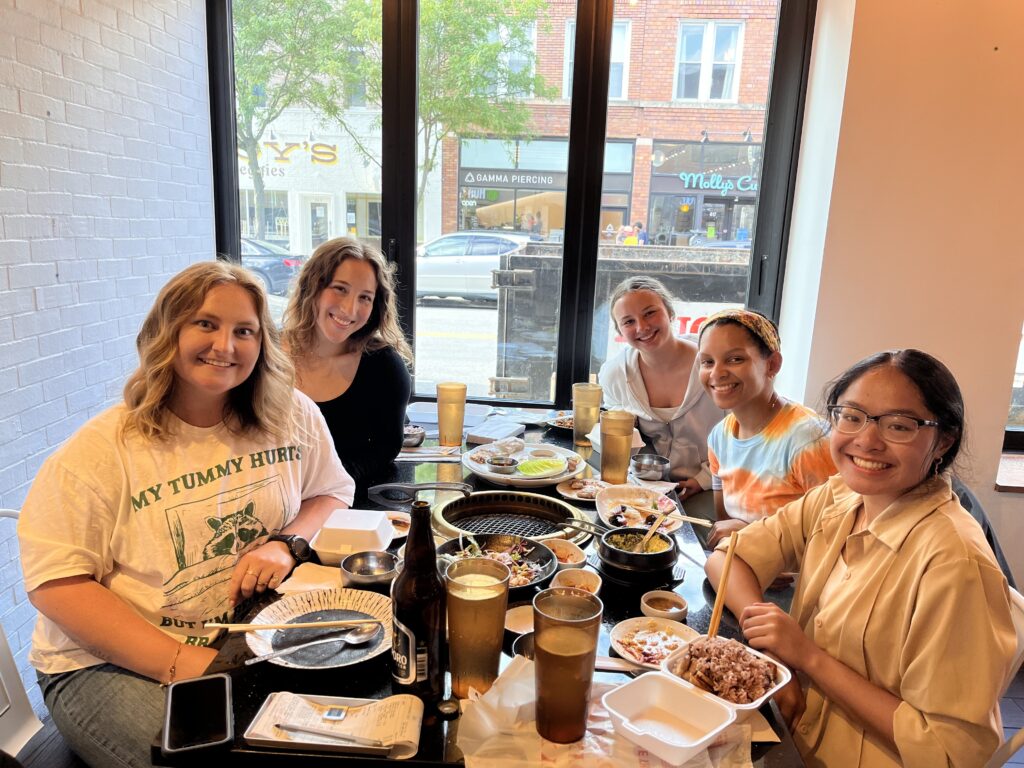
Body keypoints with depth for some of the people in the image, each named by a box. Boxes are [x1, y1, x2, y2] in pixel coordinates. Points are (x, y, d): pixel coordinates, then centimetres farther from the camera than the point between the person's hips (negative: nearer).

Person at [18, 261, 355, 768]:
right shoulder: (102, 450, -9)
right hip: (112, 660, -2)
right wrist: (185, 663, -21)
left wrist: (286, 543, -13)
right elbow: (56, 584, -12)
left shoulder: (293, 416, 0)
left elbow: (333, 495, 9)